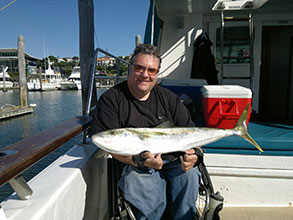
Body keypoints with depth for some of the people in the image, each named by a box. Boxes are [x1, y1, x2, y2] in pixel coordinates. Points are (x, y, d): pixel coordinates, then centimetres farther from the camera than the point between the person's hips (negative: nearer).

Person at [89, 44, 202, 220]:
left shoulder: (168, 97, 11)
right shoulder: (111, 99, 0)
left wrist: (193, 153, -11)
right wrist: (139, 160, -21)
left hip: (173, 160, 3)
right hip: (135, 164, -3)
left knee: (189, 176, -27)